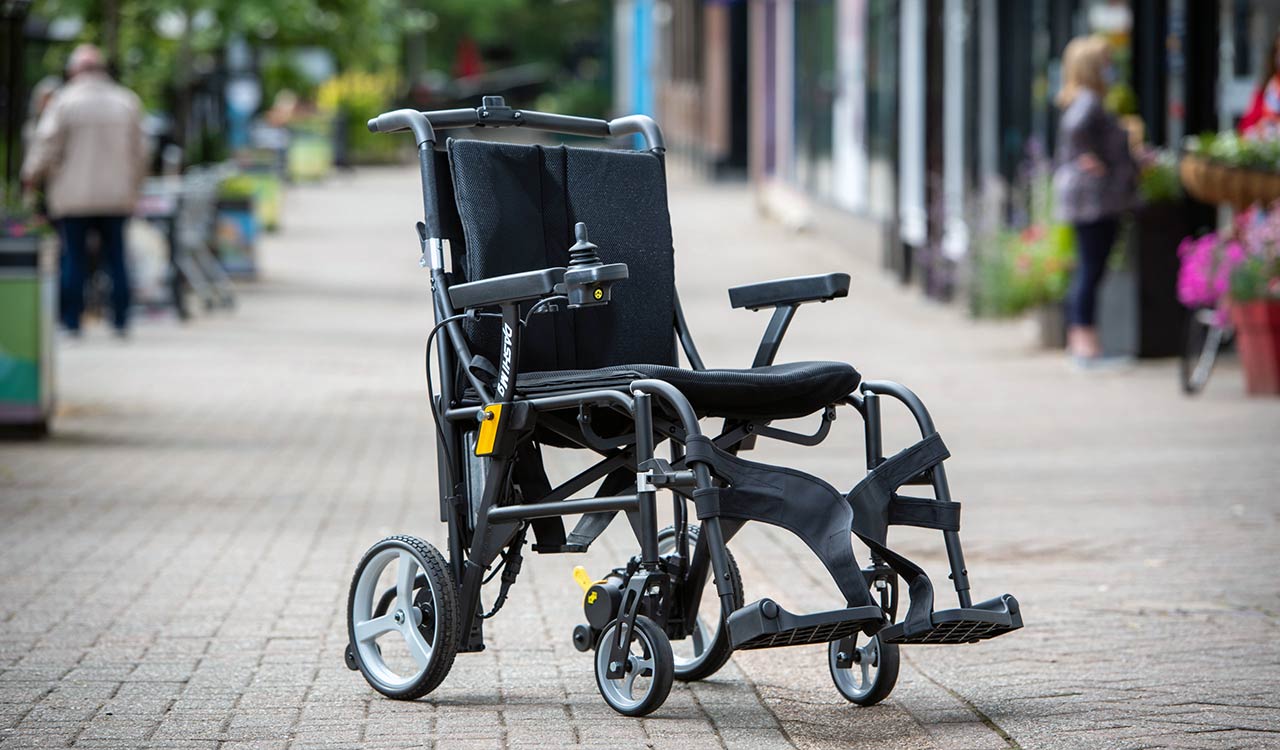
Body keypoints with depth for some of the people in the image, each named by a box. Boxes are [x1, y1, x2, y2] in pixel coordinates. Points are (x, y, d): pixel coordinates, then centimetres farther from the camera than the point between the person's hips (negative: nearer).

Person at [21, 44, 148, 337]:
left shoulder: (64, 101, -6)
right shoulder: (127, 101, 6)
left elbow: (46, 145, -5)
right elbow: (139, 151, 10)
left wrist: (31, 176, 10)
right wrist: (133, 186, 22)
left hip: (73, 195, -3)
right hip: (116, 196, 3)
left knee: (73, 258, 2)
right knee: (116, 258, 7)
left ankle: (71, 321, 1)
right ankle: (121, 321, 5)